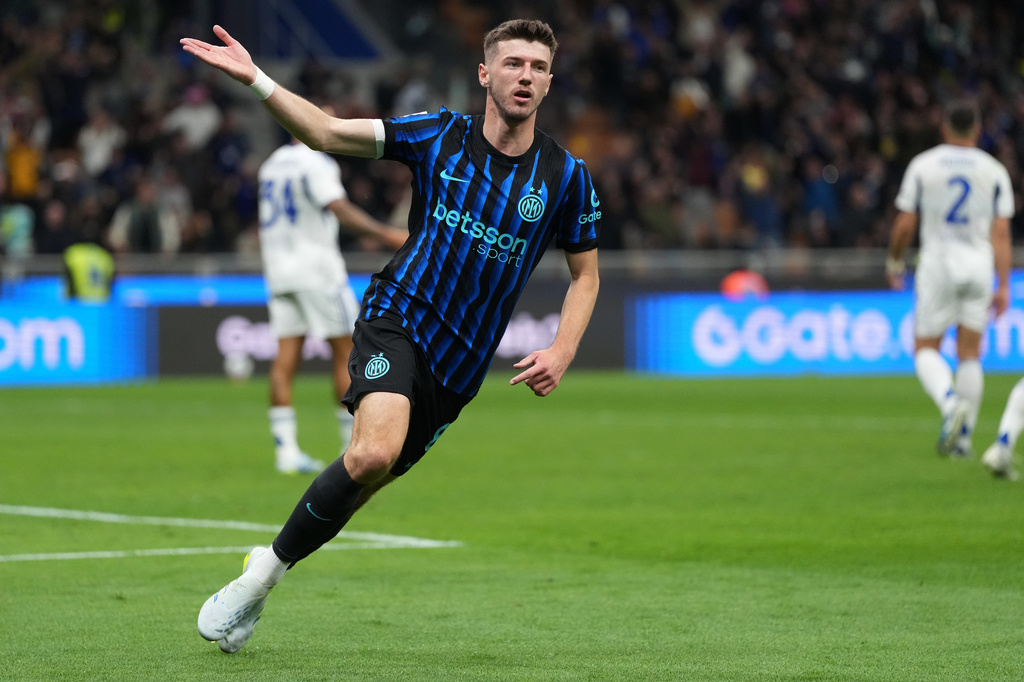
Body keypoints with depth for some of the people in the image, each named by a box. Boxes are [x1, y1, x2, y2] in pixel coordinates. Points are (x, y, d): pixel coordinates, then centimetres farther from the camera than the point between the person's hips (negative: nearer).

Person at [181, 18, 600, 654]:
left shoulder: (566, 175, 1)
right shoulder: (440, 135, 0)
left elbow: (585, 274, 12)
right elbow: (328, 132, 0)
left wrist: (561, 354, -3)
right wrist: (256, 80, -13)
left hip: (458, 365, 3)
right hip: (399, 319, -3)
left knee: (368, 476, 3)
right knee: (375, 450, -27)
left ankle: (267, 569, 25)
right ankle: (263, 571, -12)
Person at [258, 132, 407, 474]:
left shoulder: (272, 164, 15)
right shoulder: (316, 163, -10)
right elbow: (340, 209, -23)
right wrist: (385, 234, -28)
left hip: (278, 270, 7)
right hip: (317, 269, -7)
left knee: (286, 358, 2)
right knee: (345, 353, 0)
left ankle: (285, 450, -4)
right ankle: (354, 448, 2)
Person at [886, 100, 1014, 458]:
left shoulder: (922, 165, 0)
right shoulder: (994, 170, 3)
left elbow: (905, 224, 0)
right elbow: (1001, 233, -2)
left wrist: (894, 261, 17)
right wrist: (1003, 286, -1)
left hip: (938, 261, -2)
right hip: (980, 264, 2)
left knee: (925, 349, 5)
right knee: (969, 354, 9)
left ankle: (951, 403, -24)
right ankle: (963, 436, 7)